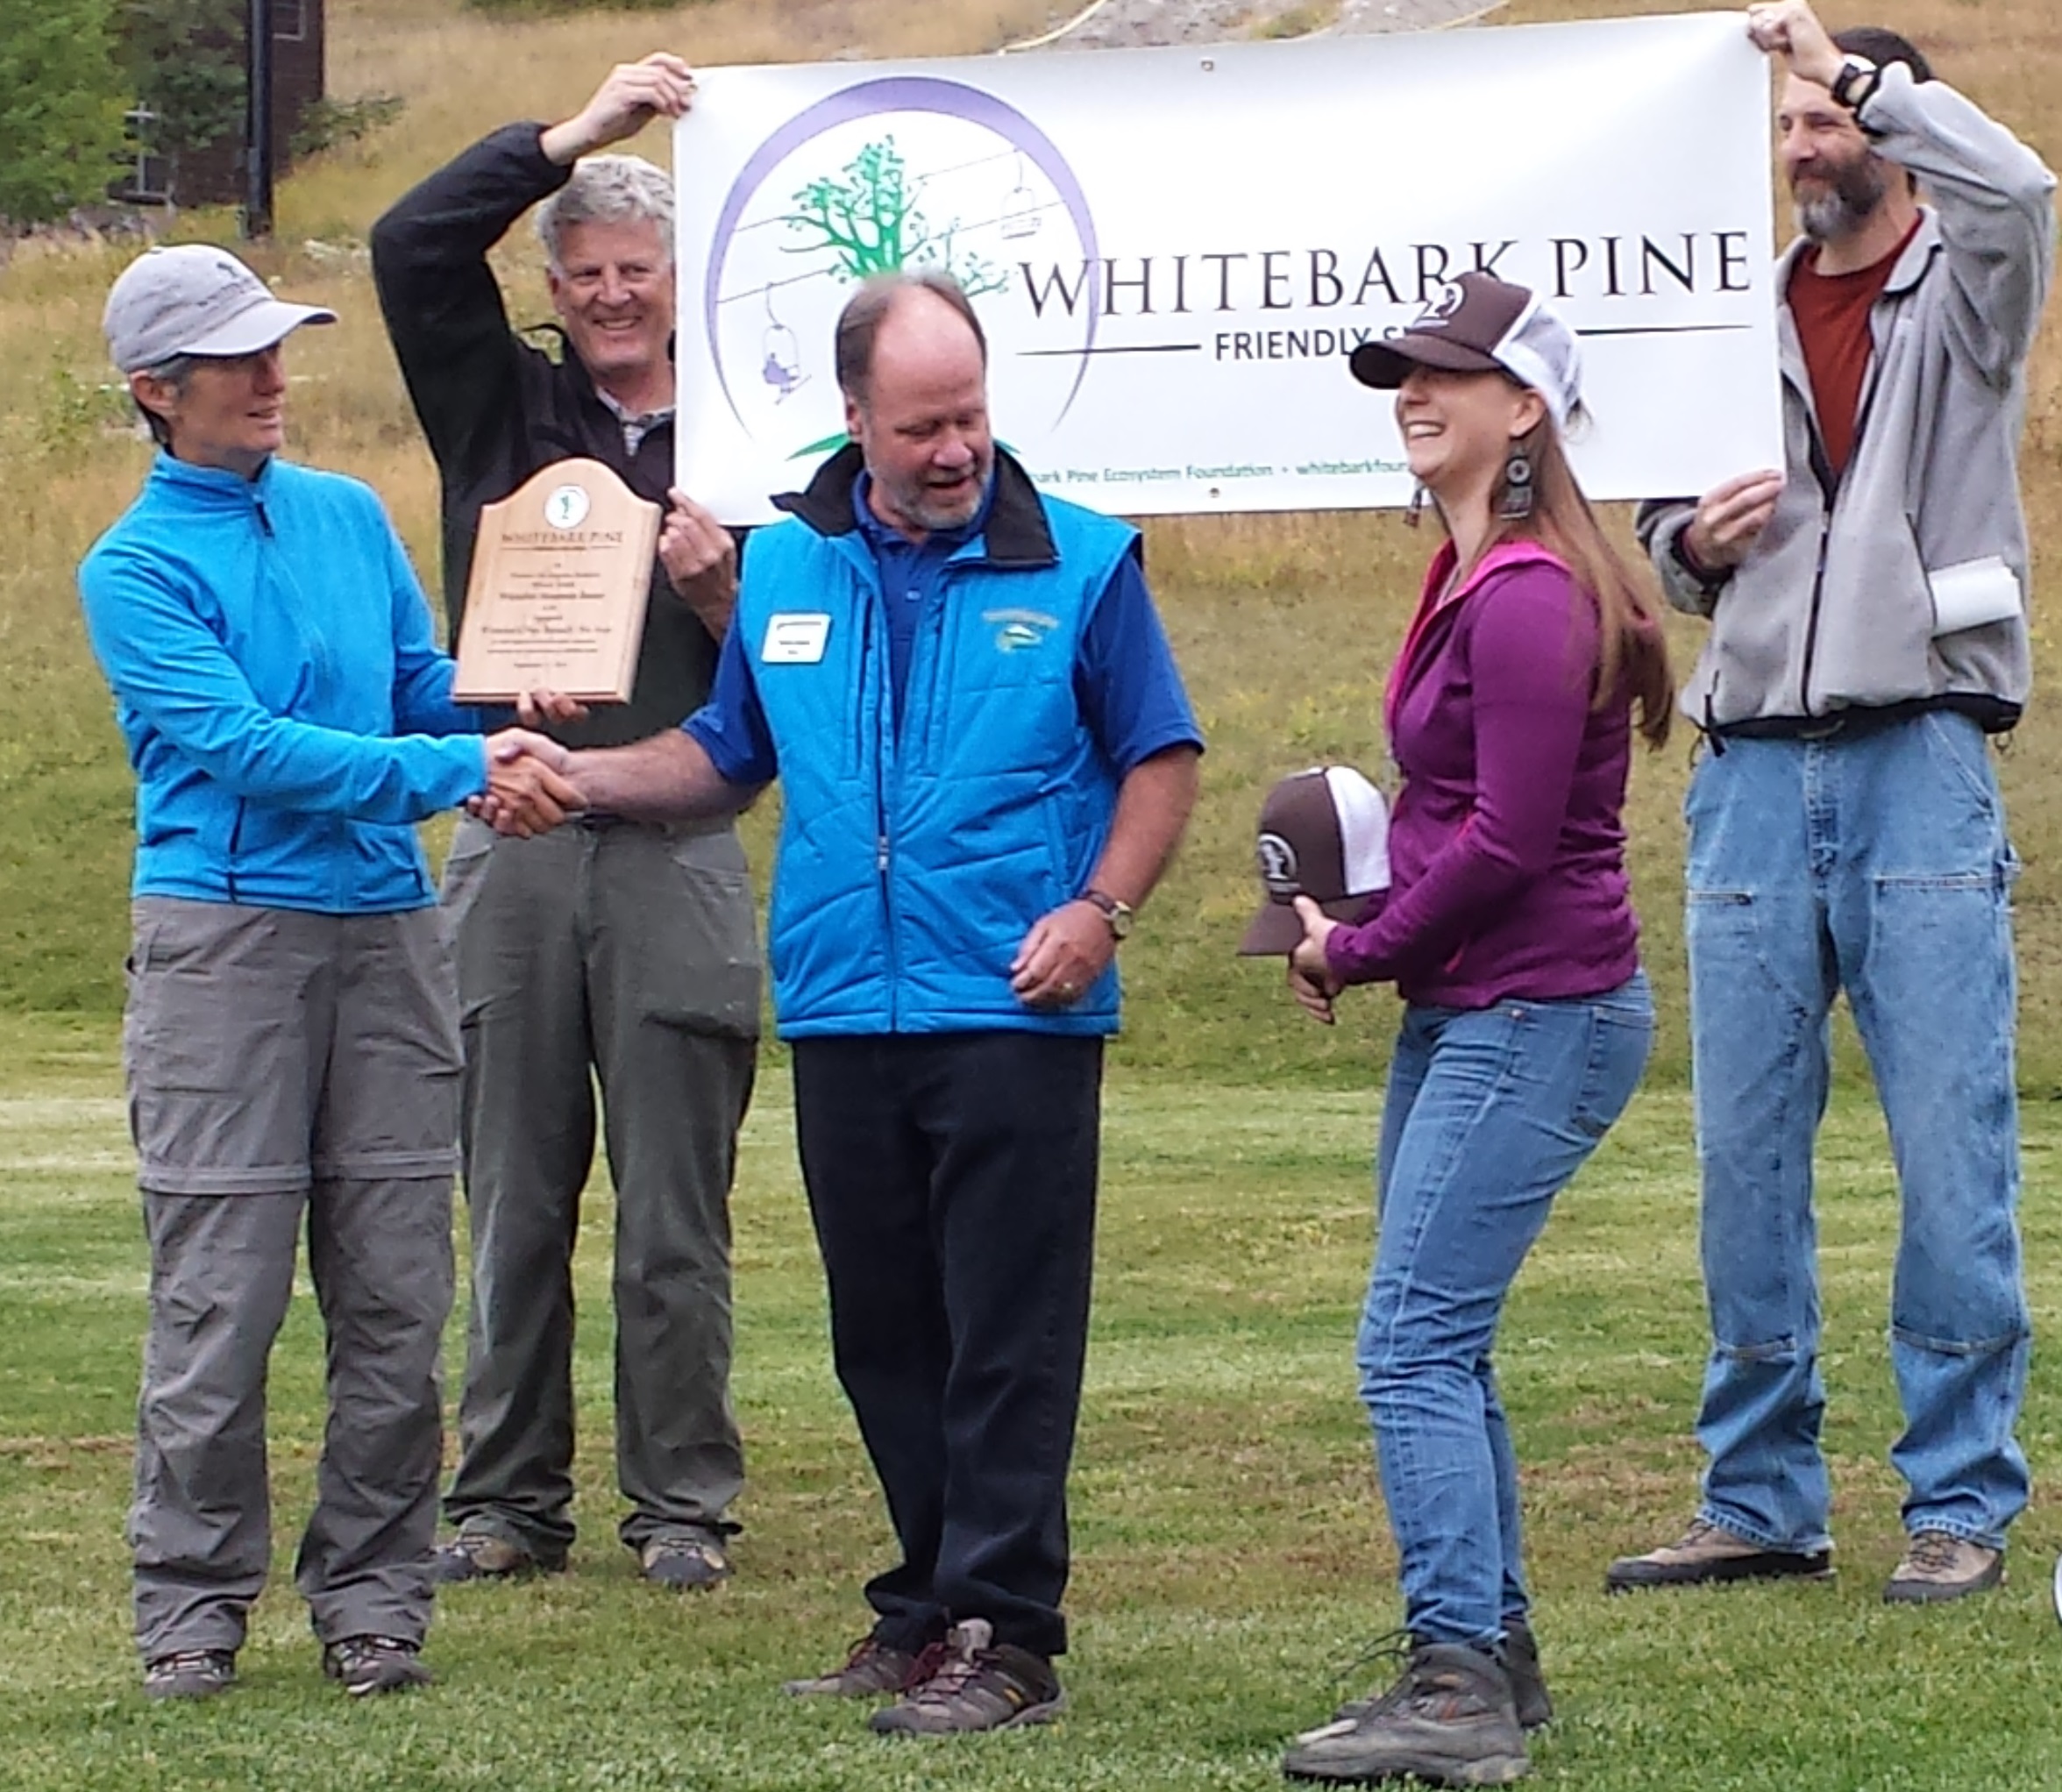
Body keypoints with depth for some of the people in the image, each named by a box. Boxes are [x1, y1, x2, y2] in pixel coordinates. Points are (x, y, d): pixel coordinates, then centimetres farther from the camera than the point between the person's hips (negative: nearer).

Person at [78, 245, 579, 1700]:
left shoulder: (352, 517, 14)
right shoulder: (136, 567, -3)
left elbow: (429, 692, 18)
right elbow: (243, 747, -13)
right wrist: (446, 768, -18)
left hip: (389, 926, 5)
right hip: (224, 932, -5)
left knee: (395, 1288, 3)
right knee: (221, 1289, -3)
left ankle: (374, 1594, 11)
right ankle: (195, 1601, 6)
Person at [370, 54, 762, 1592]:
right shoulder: (504, 411, 9)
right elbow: (413, 248, -4)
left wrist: (721, 594, -14)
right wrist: (575, 135, -5)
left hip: (678, 858, -1)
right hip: (513, 849, 1)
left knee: (677, 1211, 1)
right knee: (515, 1200, 5)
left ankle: (684, 1504, 8)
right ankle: (510, 1499, 13)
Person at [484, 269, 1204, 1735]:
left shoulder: (1080, 564, 0)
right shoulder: (784, 568, 10)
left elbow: (1164, 759, 4)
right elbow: (729, 755, 21)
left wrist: (1102, 911, -9)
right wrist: (581, 777, 6)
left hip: (1015, 1014, -4)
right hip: (843, 1013, 5)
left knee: (1007, 1338, -6)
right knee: (883, 1337, 9)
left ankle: (1005, 1635, -4)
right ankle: (928, 1608, 18)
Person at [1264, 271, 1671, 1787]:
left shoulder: (1528, 596, -18)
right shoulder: (1476, 580, 14)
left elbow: (1510, 839, -20)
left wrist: (1358, 951, -9)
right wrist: (1355, 929, 5)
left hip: (1534, 1018, -10)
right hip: (1466, 1010, 10)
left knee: (1417, 1346, -12)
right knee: (1438, 1348, 15)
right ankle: (1496, 1655, 24)